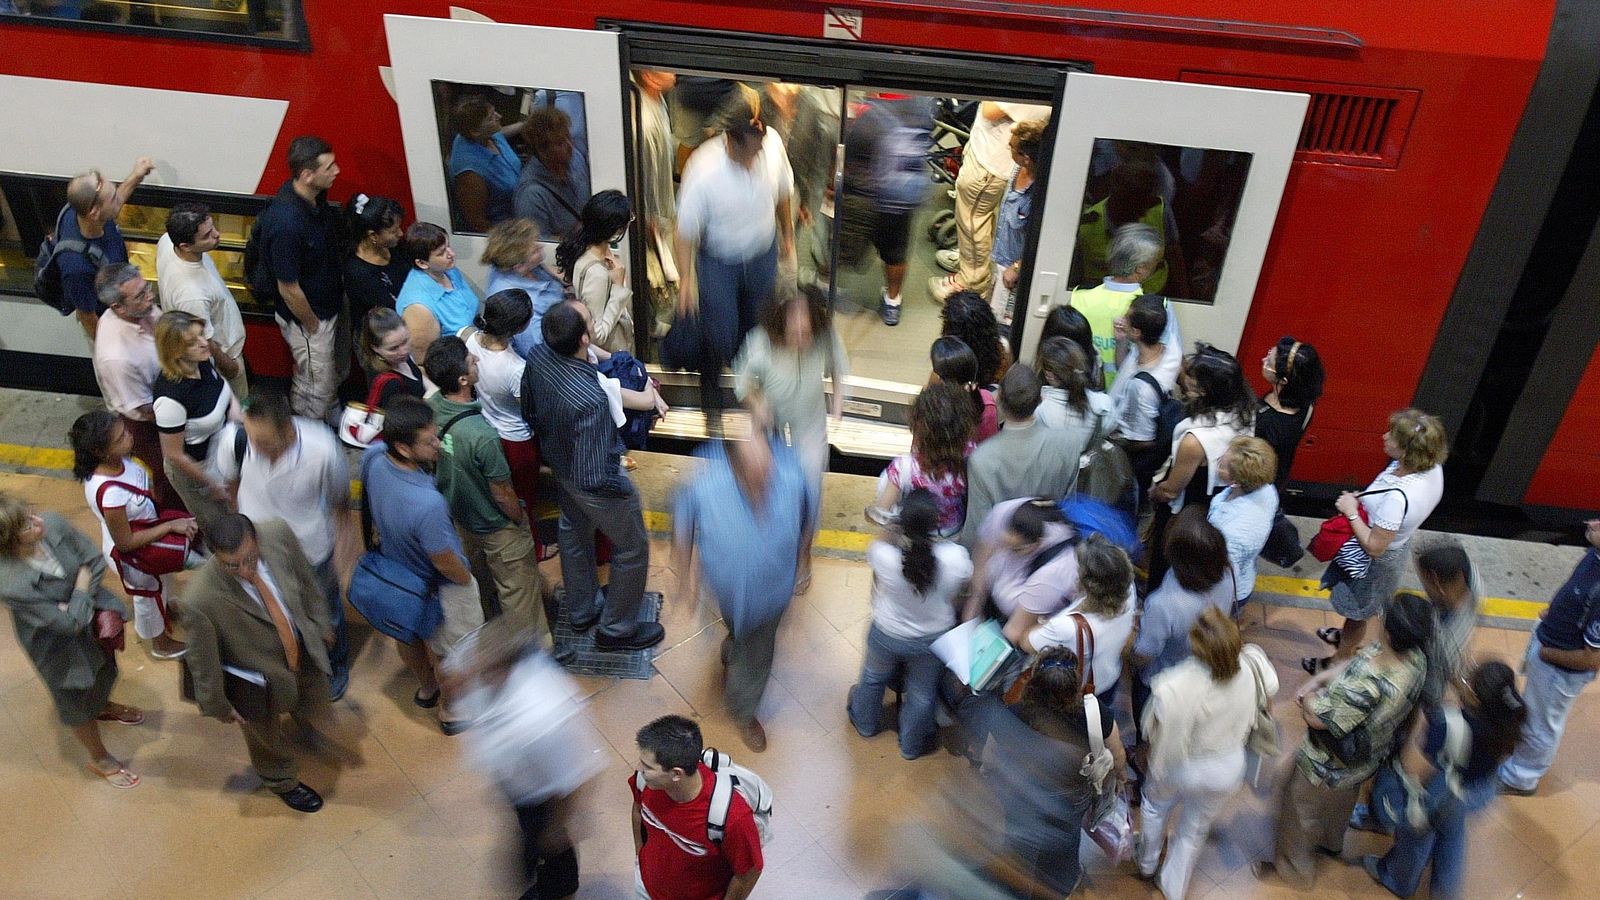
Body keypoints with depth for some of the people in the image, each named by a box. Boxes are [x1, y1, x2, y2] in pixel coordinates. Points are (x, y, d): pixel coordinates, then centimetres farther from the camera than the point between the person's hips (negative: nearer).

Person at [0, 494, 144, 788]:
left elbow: (96, 561, -11)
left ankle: (102, 706, 70)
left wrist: (79, 604, -20)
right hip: (60, 646, -5)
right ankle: (100, 759, 50)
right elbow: (69, 623, -30)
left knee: (106, 668, 34)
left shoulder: (52, 524, -27)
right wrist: (82, 585, -19)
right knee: (77, 703, 22)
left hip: (92, 612, 5)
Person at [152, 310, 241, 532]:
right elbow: (174, 455, -26)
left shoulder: (202, 362, -17)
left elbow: (221, 381, 9)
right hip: (195, 468, -7)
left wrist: (233, 403, -12)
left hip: (222, 451, 7)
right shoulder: (171, 398, -38)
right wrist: (211, 486, -14)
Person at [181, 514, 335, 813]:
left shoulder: (278, 532, -31)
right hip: (258, 678, -3)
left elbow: (305, 579, -8)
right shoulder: (201, 598, -41)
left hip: (304, 651, 3)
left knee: (313, 704, 34)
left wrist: (320, 623, 6)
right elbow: (203, 659, -22)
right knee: (267, 736, 28)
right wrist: (218, 704, -6)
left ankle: (298, 714, 71)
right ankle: (282, 781, 61)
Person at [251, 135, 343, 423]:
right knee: (317, 392, 10)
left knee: (333, 378, 27)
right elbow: (289, 289, -26)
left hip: (328, 306, 9)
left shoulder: (314, 196, -9)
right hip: (306, 317, -9)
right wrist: (313, 327, -13)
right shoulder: (286, 224, -36)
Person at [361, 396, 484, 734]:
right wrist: (467, 580, -8)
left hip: (395, 569, 7)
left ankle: (427, 688, 62)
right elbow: (445, 563, -28)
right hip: (436, 588, -7)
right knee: (449, 652, 23)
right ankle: (451, 712, 50)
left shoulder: (373, 455, -26)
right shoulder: (427, 504, -46)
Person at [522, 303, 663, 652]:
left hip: (560, 463, 7)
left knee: (574, 534, 31)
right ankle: (617, 629, 38)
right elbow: (595, 478, -36)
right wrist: (624, 488, -16)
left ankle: (581, 611, 54)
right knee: (633, 549, 19)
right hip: (596, 483, -7)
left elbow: (530, 413, -2)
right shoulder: (591, 401, -44)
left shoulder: (537, 356, -22)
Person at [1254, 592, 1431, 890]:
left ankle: (1295, 870, 48)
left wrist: (1308, 698, -11)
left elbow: (1316, 718, -31)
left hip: (1327, 769, -7)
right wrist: (1320, 678, -18)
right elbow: (1360, 660, -5)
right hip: (1364, 761, 7)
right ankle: (1332, 842, 66)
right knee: (1340, 804, 37)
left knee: (1298, 815, 23)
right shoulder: (1414, 657, -23)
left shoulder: (1366, 687, -46)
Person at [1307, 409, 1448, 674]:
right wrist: (1363, 499, -5)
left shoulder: (1398, 496, -42)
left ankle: (1339, 661, 45)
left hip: (1375, 562, -7)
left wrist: (1351, 512, -22)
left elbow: (1374, 547, -32)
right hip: (1398, 547, 7)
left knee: (1357, 612, 20)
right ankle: (1348, 637, 62)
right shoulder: (1432, 468, -18)